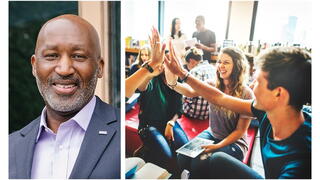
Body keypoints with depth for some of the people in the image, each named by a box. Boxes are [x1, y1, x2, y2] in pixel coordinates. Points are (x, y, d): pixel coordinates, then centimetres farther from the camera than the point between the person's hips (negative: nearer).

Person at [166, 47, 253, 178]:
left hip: (234, 142, -4)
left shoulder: (246, 94, -15)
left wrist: (218, 146, -21)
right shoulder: (213, 85, -4)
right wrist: (173, 83, -44)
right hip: (211, 135, 4)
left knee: (200, 164, -26)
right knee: (183, 157, -18)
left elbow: (240, 130, -11)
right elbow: (191, 92, -23)